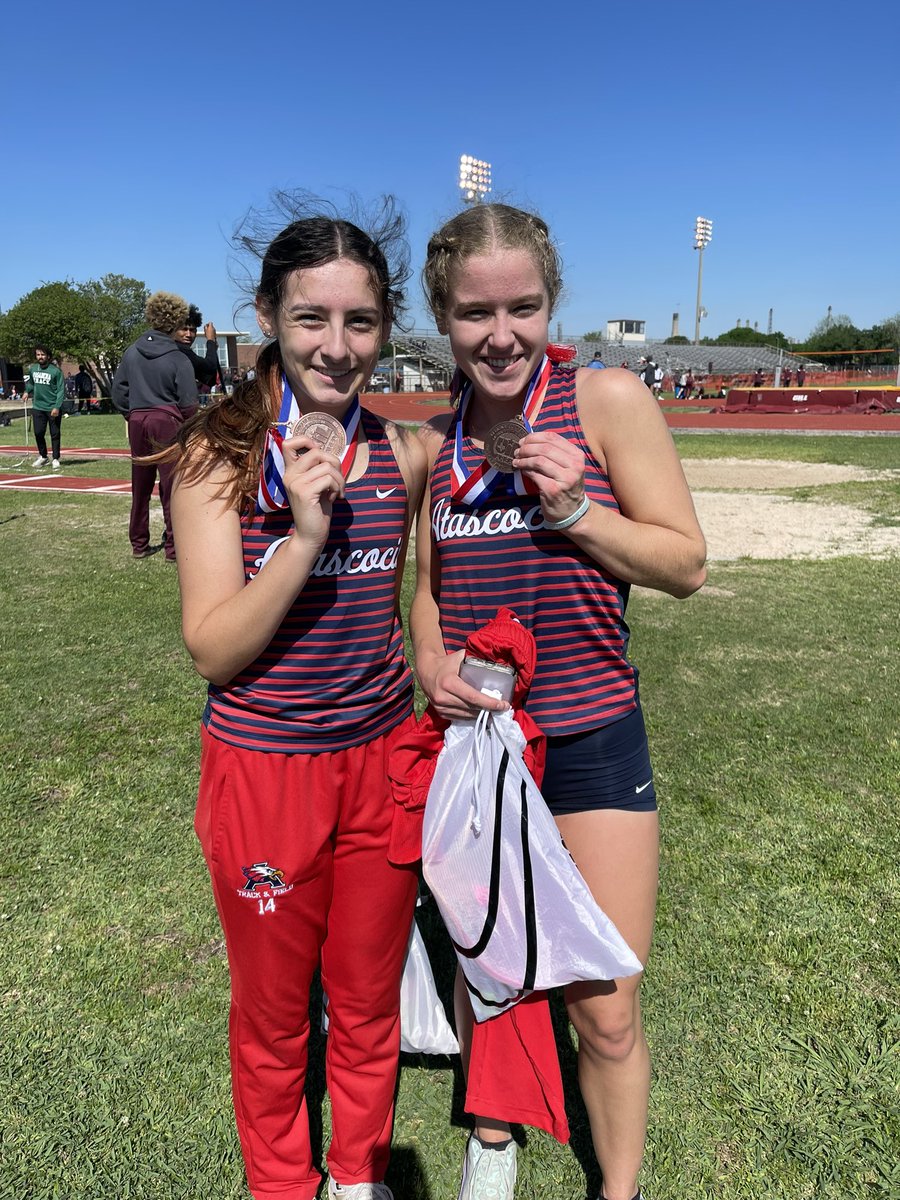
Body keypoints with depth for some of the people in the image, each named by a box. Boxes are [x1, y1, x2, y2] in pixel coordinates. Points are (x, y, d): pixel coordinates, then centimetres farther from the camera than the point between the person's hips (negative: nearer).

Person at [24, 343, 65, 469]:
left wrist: (57, 407, -18)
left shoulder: (55, 371, -10)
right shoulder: (32, 368, 6)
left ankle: (56, 459, 11)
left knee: (54, 434, 3)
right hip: (38, 407, 4)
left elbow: (61, 390, -11)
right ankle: (43, 457, 23)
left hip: (53, 408, -4)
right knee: (38, 433, 7)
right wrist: (27, 391, 5)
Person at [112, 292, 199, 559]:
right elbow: (188, 403, -9)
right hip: (167, 422, -5)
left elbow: (118, 389, 8)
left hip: (137, 421, 5)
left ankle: (138, 544, 22)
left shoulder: (132, 352, 5)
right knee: (172, 487, 0)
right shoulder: (178, 360, -9)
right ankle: (173, 547, 2)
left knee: (140, 486, 13)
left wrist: (130, 415, 18)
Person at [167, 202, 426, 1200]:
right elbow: (212, 649, -17)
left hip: (381, 760, 3)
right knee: (273, 1014, 19)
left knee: (368, 1002, 21)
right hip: (262, 768, -3)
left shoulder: (403, 453, -2)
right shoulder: (219, 453, -12)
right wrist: (305, 531, -27)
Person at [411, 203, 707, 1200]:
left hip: (590, 738, -3)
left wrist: (572, 508, -21)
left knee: (606, 1013, 5)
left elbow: (686, 565, -7)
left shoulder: (608, 400, -9)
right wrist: (430, 660, -7)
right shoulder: (435, 440, 3)